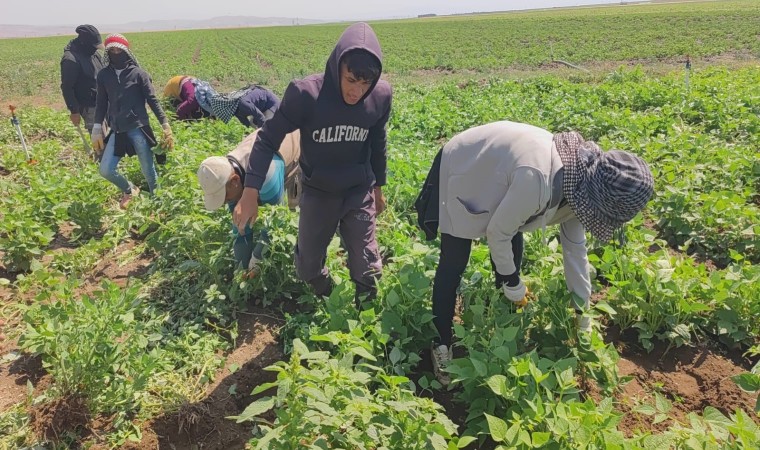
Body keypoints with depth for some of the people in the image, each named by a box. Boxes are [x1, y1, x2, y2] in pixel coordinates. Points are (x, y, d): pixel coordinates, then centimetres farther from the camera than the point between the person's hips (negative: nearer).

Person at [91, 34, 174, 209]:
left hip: (138, 128, -3)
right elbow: (102, 103, 12)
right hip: (117, 131, 4)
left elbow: (152, 100, -2)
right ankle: (129, 190, 27)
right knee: (105, 170, 0)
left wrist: (165, 124, -9)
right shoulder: (104, 75, 8)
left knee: (148, 170, 2)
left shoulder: (138, 73, -1)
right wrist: (97, 128, 8)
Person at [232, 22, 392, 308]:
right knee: (309, 263, 15)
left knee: (366, 268, 7)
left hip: (359, 193, 1)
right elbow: (268, 138, -16)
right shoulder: (306, 93, -25)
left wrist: (378, 187, 14)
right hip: (318, 194, -1)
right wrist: (250, 192, -22)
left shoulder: (380, 96, -14)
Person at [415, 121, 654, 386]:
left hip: (492, 169, 8)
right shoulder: (538, 180, -41)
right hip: (461, 172, -7)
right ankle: (441, 345, 10)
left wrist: (583, 310, 6)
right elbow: (497, 232, -27)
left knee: (513, 254, 8)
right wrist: (512, 282, -11)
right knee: (454, 264, -4)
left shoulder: (578, 180, -13)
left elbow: (575, 246, -1)